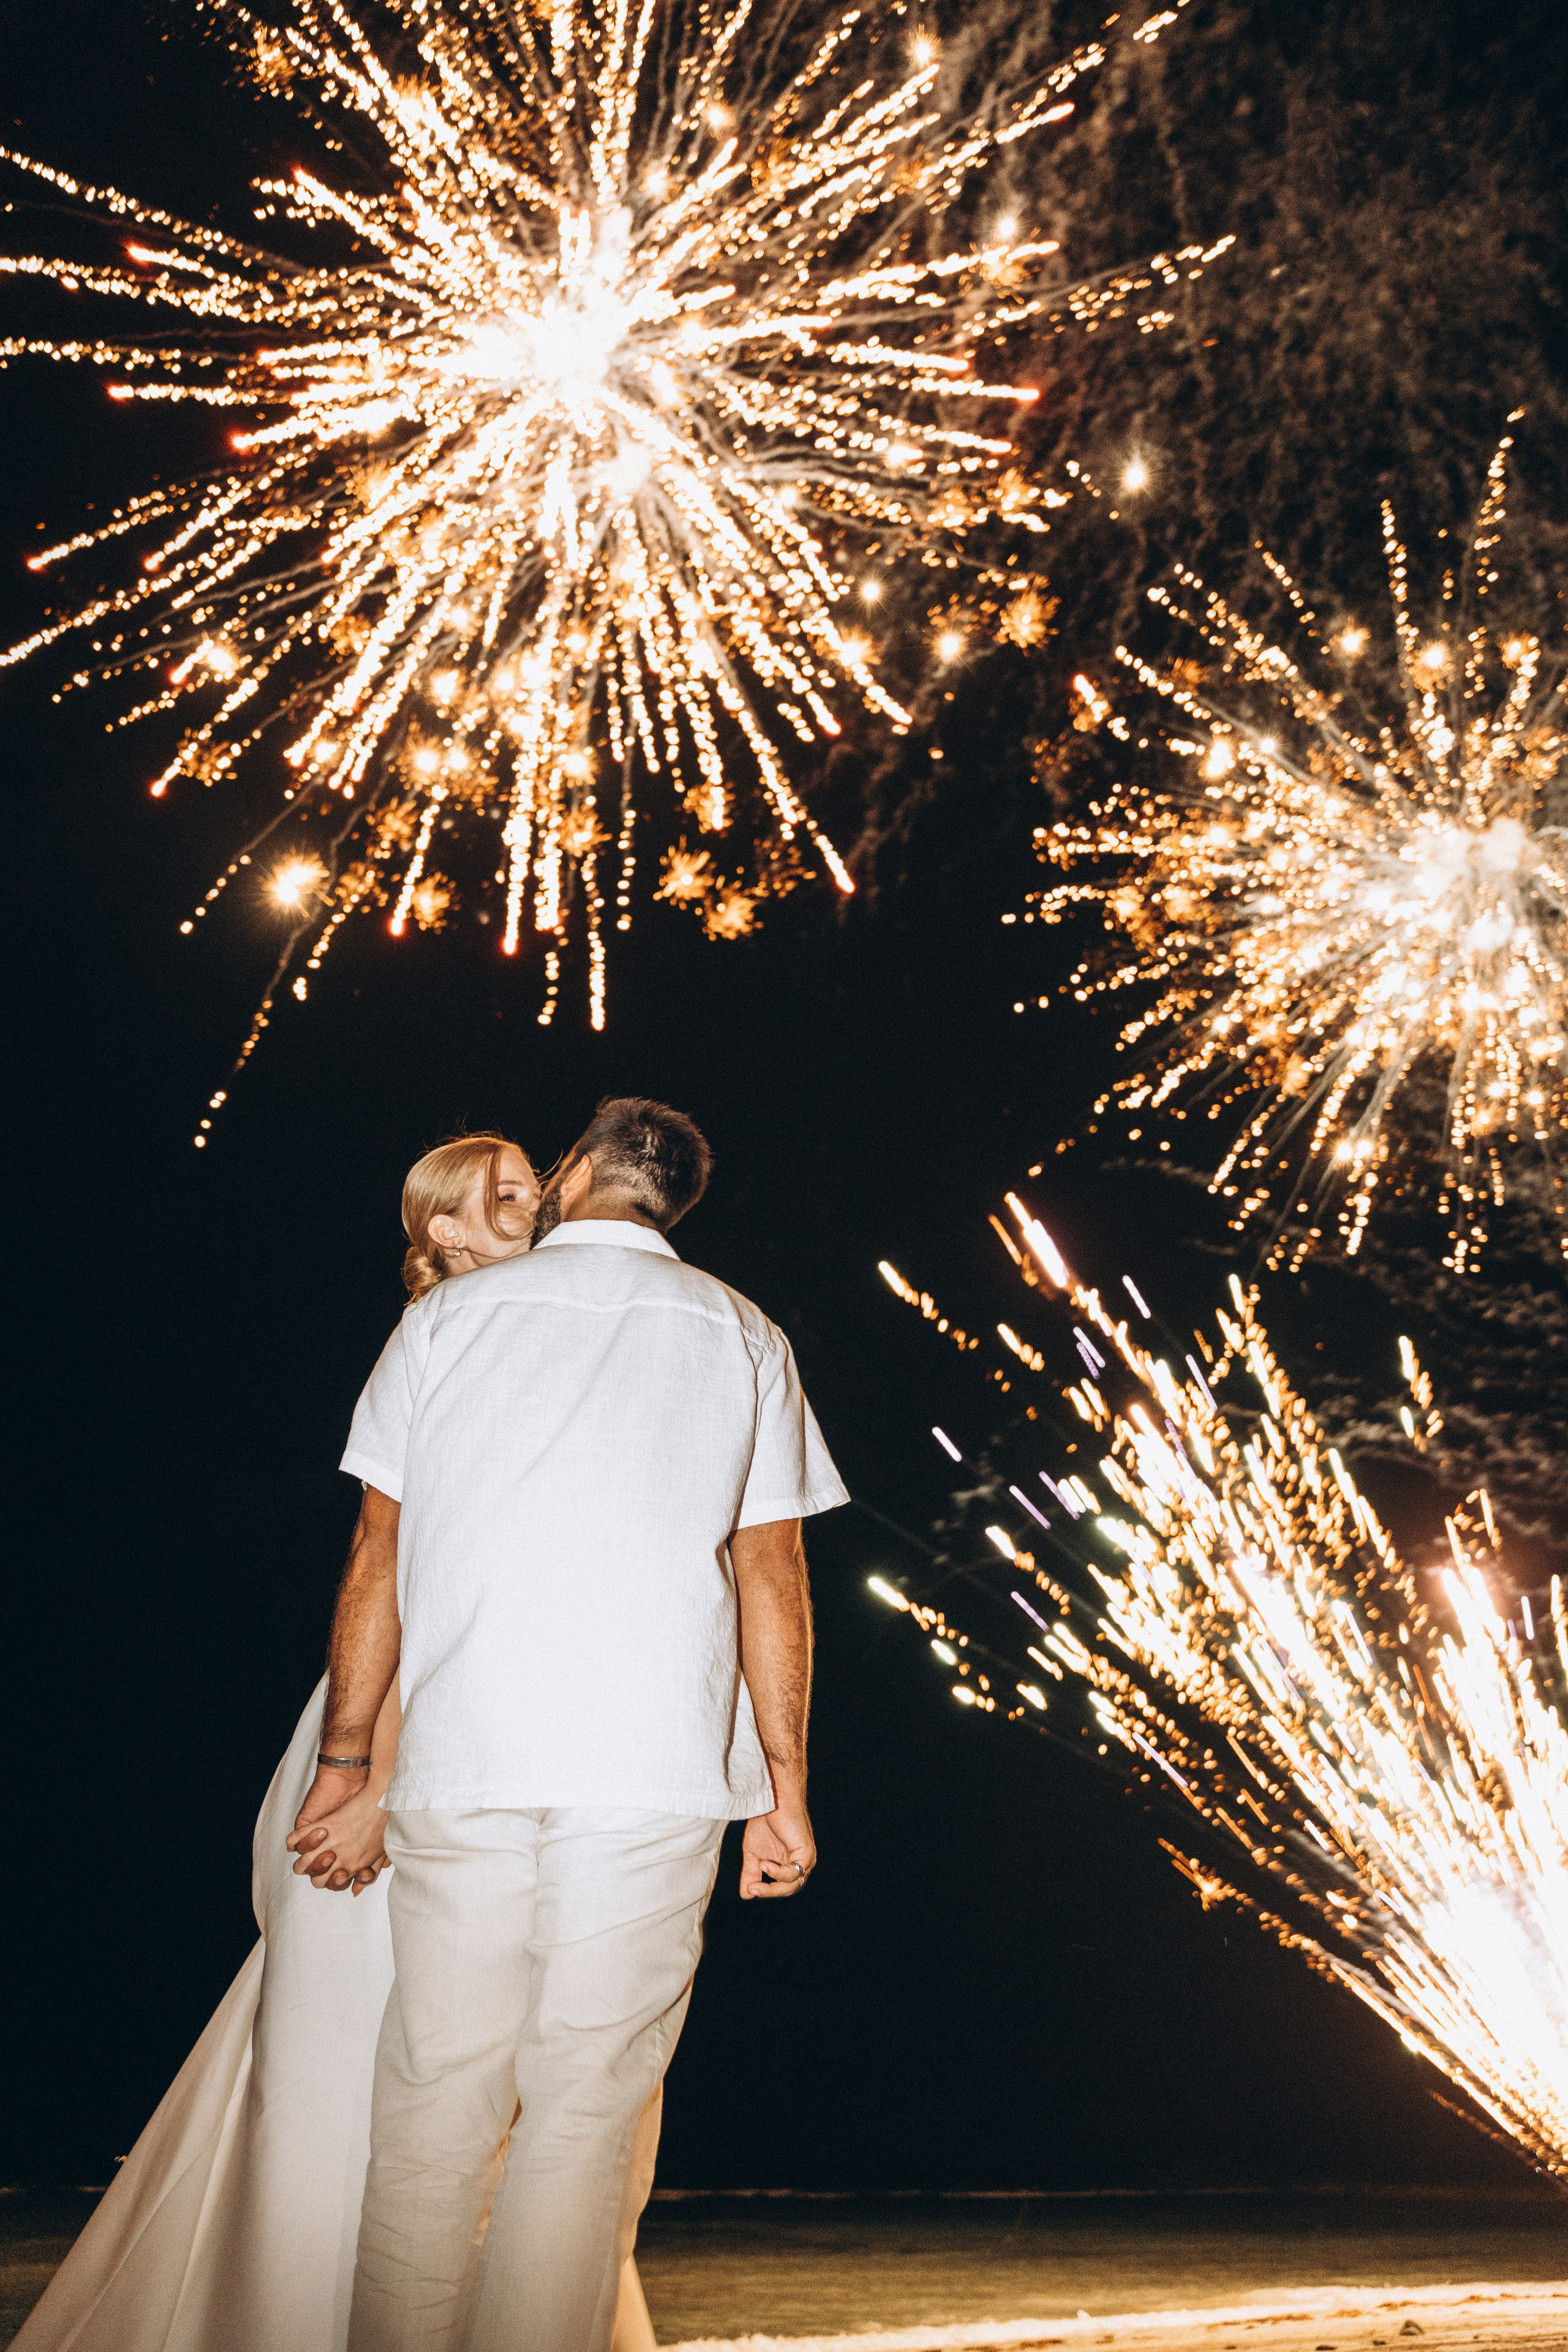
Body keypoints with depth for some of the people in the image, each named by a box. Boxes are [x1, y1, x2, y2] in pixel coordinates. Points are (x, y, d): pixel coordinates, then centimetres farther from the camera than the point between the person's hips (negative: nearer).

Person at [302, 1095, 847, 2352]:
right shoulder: (742, 1336, 9)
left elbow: (379, 1558, 7)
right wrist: (785, 1787, 9)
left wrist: (344, 1758, 14)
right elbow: (772, 1574, 5)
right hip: (659, 1776, 0)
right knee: (583, 2121, 6)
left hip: (463, 1769, 0)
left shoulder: (449, 1315, 8)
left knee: (435, 2111, 8)